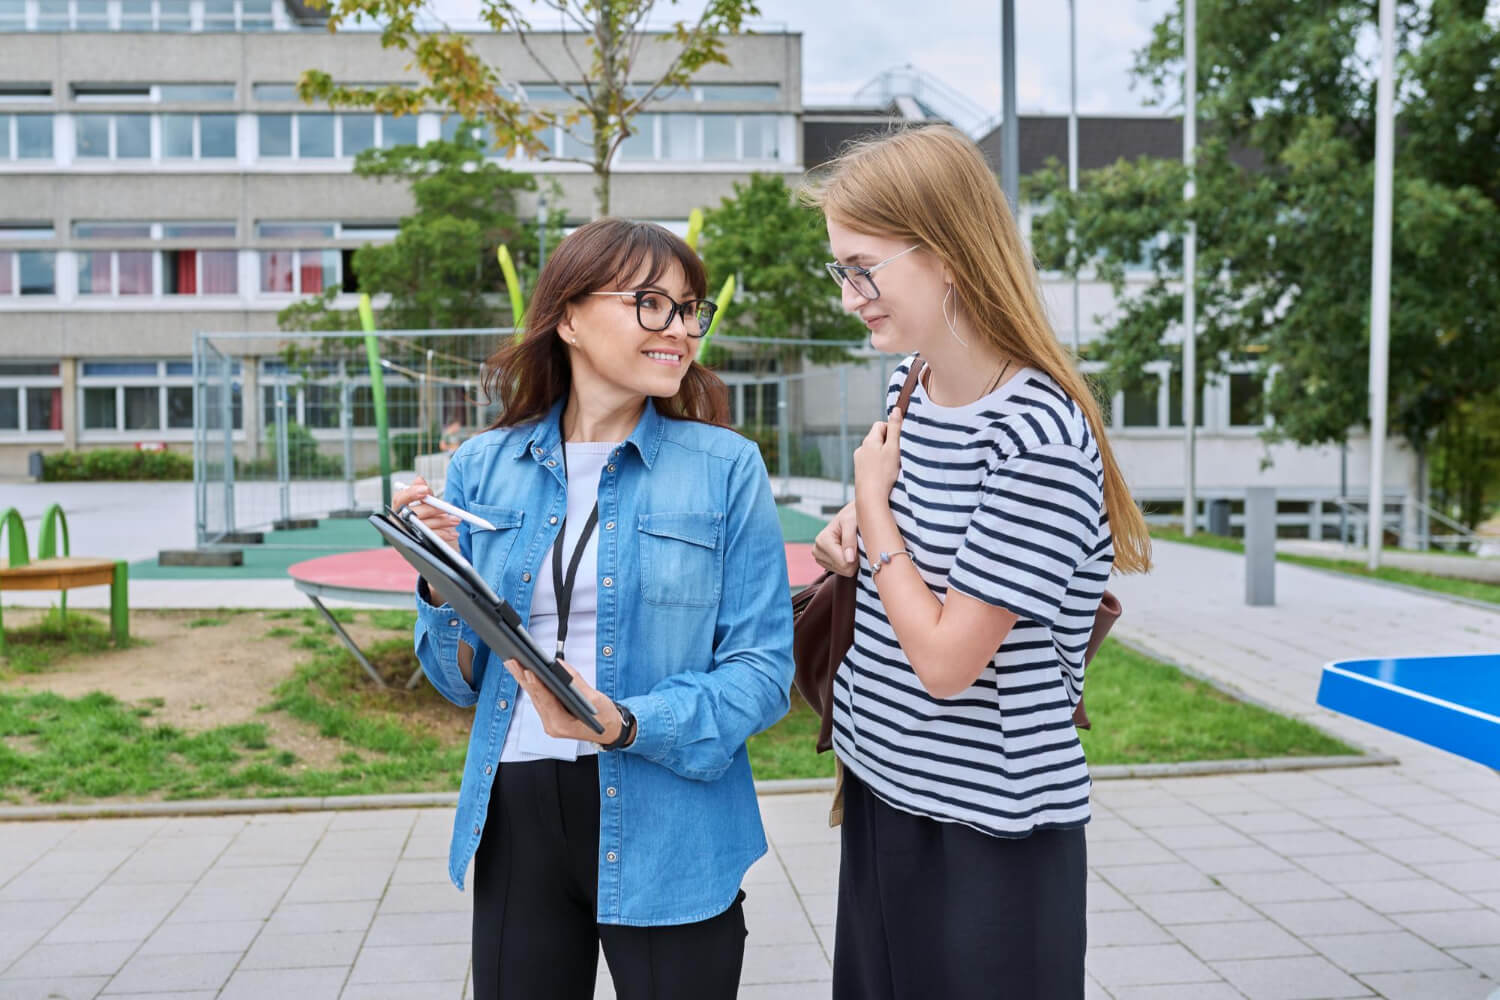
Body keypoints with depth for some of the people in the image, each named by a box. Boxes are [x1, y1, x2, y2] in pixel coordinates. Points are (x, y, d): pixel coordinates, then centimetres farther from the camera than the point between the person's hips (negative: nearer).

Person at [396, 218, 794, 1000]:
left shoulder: (727, 468, -5)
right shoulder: (483, 468, 3)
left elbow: (763, 668, -8)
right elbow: (463, 681, 7)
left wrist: (627, 726, -22)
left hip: (668, 830, -2)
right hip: (514, 818, 3)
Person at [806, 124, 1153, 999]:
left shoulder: (1040, 437, -24)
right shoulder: (909, 386, 1)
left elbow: (945, 659, -23)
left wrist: (873, 498, -14)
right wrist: (853, 535, -1)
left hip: (992, 832, -8)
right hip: (883, 792, 8)